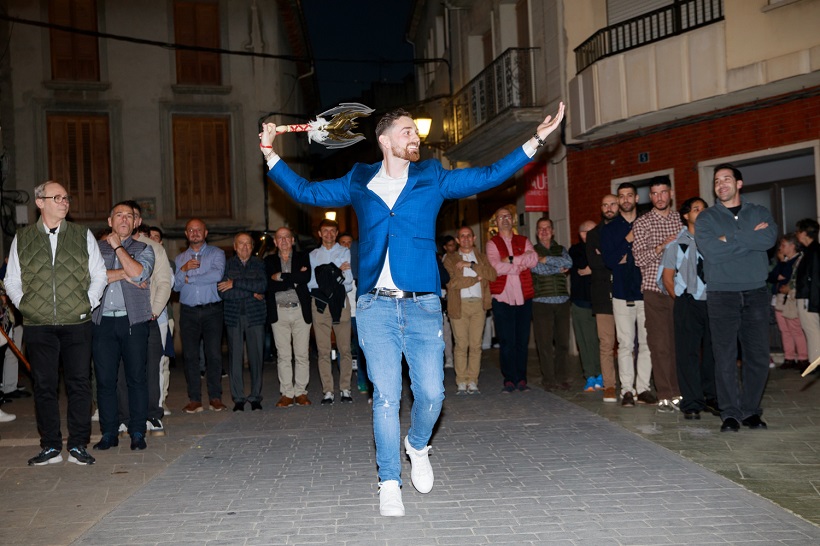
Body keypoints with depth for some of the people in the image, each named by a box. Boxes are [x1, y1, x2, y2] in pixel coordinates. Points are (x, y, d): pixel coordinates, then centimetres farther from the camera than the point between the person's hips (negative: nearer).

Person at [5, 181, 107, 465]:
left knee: (79, 384, 0)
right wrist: (24, 305, 1)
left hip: (77, 324, 0)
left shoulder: (83, 235, 9)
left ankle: (78, 446, 10)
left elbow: (99, 274, 10)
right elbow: (11, 279, 13)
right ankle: (50, 447, 14)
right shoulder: (22, 239, 9)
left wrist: (88, 302, -1)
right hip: (38, 325, 0)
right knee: (44, 386, 4)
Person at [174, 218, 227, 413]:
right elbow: (175, 285, 5)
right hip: (188, 312, 3)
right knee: (190, 355, 1)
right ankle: (194, 399, 7)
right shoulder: (179, 259, 17)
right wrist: (184, 269, -12)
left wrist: (189, 278, -6)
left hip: (212, 311, -3)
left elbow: (217, 274, -13)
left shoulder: (216, 253, 6)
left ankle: (215, 397, 3)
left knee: (214, 354, -4)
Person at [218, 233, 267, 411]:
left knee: (256, 356, -1)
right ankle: (238, 398, 6)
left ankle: (255, 397, 8)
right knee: (235, 356, -2)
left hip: (255, 316, 1)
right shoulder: (227, 265, 6)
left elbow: (262, 285, -9)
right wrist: (252, 293, -7)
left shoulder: (259, 264, 9)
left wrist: (235, 283, -11)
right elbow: (223, 292, -6)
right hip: (233, 316, 0)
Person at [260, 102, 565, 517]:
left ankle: (417, 445, 31)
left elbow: (489, 176, 13)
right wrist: (270, 154, 12)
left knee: (431, 392, -2)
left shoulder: (433, 179, 12)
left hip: (423, 305, 1)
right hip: (376, 307, 0)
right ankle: (390, 484, 11)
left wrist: (536, 140, 9)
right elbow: (306, 192, 19)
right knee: (386, 396, -2)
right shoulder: (359, 183, 12)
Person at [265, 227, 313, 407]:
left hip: (301, 311, 0)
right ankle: (286, 394, 7)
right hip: (279, 313, 0)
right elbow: (270, 285, -7)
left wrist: (281, 276, -10)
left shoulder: (303, 258, 9)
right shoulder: (269, 261, 10)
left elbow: (306, 278, -11)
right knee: (283, 355, 1)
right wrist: (294, 279, -10)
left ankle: (301, 392, 9)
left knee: (302, 355, 1)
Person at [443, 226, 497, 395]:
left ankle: (472, 382, 4)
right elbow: (452, 282, -7)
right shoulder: (450, 258, 8)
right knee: (461, 345, -4)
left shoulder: (481, 257, 17)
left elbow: (493, 274, -2)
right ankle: (461, 382, 1)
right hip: (459, 305, -2)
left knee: (476, 345, 0)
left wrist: (471, 265, -9)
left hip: (478, 304, 2)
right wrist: (476, 278, -5)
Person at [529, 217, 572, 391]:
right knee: (545, 342, -4)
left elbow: (568, 263, -4)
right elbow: (538, 268, -8)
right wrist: (559, 268, -1)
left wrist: (546, 259, -7)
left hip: (562, 301, 3)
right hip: (541, 302, -3)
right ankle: (549, 380, 2)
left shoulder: (561, 250, 17)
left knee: (563, 341, 2)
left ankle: (561, 378, 11)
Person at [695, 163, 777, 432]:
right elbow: (711, 251, -12)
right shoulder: (706, 218, 6)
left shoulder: (760, 213, 13)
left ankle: (750, 410, 15)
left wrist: (730, 238, -11)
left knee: (759, 355, 3)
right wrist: (751, 238, -6)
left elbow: (770, 238, -8)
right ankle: (730, 413, 4)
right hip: (721, 294, -2)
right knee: (725, 356, -4)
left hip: (756, 292, 2)